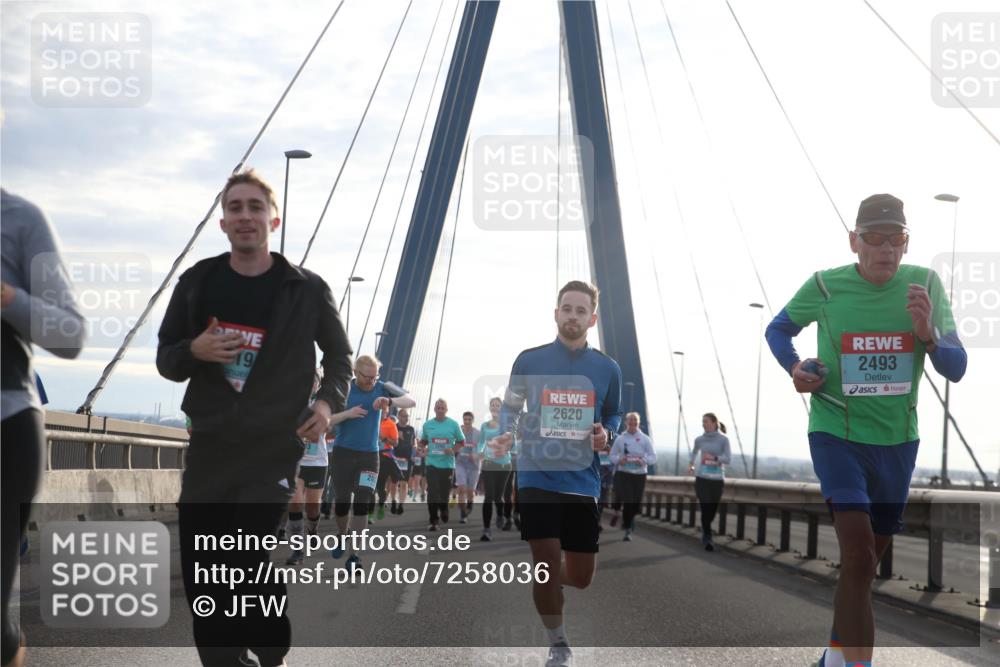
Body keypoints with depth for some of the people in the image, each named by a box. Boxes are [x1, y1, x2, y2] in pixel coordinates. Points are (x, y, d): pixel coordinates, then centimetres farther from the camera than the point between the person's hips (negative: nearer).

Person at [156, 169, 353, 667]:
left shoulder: (306, 289, -1)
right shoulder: (197, 282, 5)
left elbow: (339, 355, 14)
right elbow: (166, 360, 12)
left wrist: (328, 400, -5)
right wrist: (193, 351, -10)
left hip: (274, 451, -3)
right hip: (208, 450, 3)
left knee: (247, 569, -13)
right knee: (200, 579, 5)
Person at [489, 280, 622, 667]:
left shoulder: (607, 368, 4)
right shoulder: (528, 361, 0)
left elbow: (614, 415, 16)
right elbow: (510, 407, 11)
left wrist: (606, 435, -6)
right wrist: (505, 435, -9)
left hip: (583, 482, 2)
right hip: (537, 477, -2)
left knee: (580, 578, 7)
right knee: (547, 565, -7)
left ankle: (545, 578, 44)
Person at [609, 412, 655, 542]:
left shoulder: (645, 439, 1)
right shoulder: (620, 439, 2)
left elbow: (653, 457, -1)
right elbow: (612, 456, 7)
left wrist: (643, 460, -21)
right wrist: (619, 460, -15)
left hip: (640, 474, 1)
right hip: (624, 473, -1)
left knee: (637, 504, 6)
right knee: (628, 501, -11)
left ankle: (629, 518, 39)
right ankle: (628, 530, 1)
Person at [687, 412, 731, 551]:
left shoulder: (724, 439, -4)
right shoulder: (699, 439, 4)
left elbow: (728, 460, -12)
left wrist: (714, 458, -26)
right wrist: (690, 464, 19)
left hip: (717, 479, 0)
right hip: (702, 478, 0)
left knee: (712, 510, 11)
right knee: (705, 508, -14)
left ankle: (705, 531, 39)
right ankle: (707, 539, -11)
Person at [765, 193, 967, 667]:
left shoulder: (925, 284, -8)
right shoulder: (826, 285, -12)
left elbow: (956, 369, -7)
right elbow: (778, 329, 7)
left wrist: (927, 334, -27)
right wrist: (794, 368, -13)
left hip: (897, 439, 4)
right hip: (837, 432, -4)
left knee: (867, 557, 18)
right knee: (858, 552, -19)